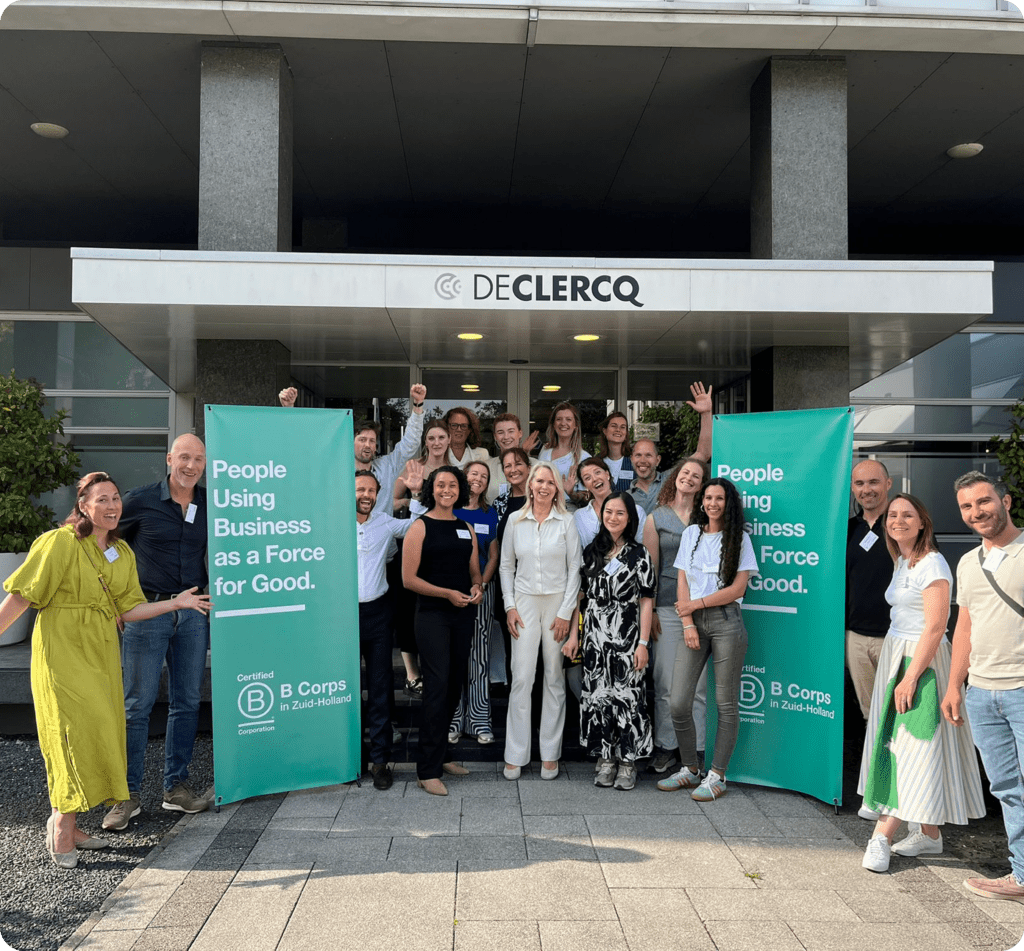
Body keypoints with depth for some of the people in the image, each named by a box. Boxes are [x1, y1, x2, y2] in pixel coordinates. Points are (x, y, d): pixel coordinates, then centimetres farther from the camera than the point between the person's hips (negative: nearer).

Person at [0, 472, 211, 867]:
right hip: (63, 652, -6)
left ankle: (66, 825, 22)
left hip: (101, 654, 7)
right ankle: (62, 824, 7)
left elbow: (128, 609, 9)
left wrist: (176, 603, 3)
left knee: (96, 737, 9)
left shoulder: (122, 553, 9)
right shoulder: (60, 543, -10)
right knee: (77, 733, -9)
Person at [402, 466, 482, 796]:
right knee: (437, 687, -10)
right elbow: (409, 577, -9)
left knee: (454, 687, 11)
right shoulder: (421, 527, -4)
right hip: (432, 615, -6)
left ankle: (441, 756, 25)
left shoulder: (466, 528, 13)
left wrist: (477, 589, -3)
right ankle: (427, 771, -4)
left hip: (462, 615, 6)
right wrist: (448, 593, -16)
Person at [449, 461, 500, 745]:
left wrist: (481, 584, -3)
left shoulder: (490, 514, 10)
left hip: (481, 590, 2)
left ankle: (480, 719, 9)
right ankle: (453, 719, 10)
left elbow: (493, 556, 12)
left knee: (479, 654, 3)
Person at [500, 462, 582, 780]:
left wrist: (566, 611, -6)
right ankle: (515, 755, 6)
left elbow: (575, 568, 0)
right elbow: (506, 566, 10)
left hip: (557, 603, -1)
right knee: (521, 678, -3)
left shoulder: (566, 522, 1)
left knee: (554, 678, 4)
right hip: (525, 602, 1)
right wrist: (510, 605, 1)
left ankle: (550, 754, 15)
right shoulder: (515, 521, 5)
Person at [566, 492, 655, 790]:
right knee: (597, 694, 5)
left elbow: (646, 602, -4)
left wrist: (643, 643, -10)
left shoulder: (639, 554, -1)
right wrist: (573, 635, 6)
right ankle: (606, 759, 17)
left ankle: (628, 762, 9)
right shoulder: (591, 551, 8)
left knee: (627, 695, -3)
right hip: (595, 636, 3)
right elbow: (580, 595, 11)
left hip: (627, 636, -3)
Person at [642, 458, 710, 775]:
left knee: (699, 684, 4)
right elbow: (650, 568, 5)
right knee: (666, 683, 3)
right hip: (668, 608, -1)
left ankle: (697, 749, 14)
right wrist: (650, 610, 0)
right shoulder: (656, 519, 7)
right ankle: (666, 747, 15)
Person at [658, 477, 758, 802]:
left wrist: (697, 603, -6)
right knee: (679, 704, -2)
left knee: (726, 703, 2)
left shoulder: (739, 538, 3)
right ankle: (689, 769, 17)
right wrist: (687, 624, -2)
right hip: (693, 621, 3)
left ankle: (717, 777, 13)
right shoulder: (691, 533, 13)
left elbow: (737, 588, -4)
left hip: (726, 621, -3)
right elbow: (682, 582, 8)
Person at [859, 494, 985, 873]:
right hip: (896, 656, 9)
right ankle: (929, 835, 20)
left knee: (912, 748, -6)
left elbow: (935, 628, -19)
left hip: (921, 661, -9)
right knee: (900, 745, 10)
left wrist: (911, 677, -21)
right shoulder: (902, 563, 13)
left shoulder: (931, 564, -14)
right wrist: (899, 669, 10)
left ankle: (881, 838, -6)